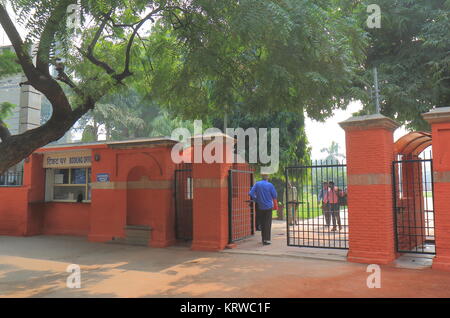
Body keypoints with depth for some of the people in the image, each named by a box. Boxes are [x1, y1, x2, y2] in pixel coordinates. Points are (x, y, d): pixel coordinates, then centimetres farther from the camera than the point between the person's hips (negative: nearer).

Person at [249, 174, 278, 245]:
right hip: (268, 206, -3)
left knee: (262, 223, 13)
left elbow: (251, 193, -7)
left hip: (260, 207, 3)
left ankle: (263, 239, 19)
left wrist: (256, 200, 7)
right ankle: (267, 240, -3)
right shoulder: (270, 185, -9)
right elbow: (274, 196, -6)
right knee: (268, 223, 1)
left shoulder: (257, 184, -2)